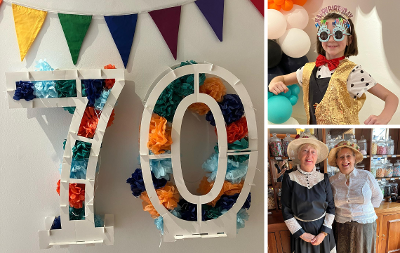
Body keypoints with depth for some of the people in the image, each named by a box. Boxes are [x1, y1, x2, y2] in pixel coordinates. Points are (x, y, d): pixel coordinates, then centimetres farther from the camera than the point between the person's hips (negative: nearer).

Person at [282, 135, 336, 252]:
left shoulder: (323, 178, -4)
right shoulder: (289, 178, -11)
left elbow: (331, 207, 1)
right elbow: (286, 211, -8)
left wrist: (324, 233, -7)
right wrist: (302, 234, -10)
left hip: (323, 230, 2)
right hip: (300, 230, -2)